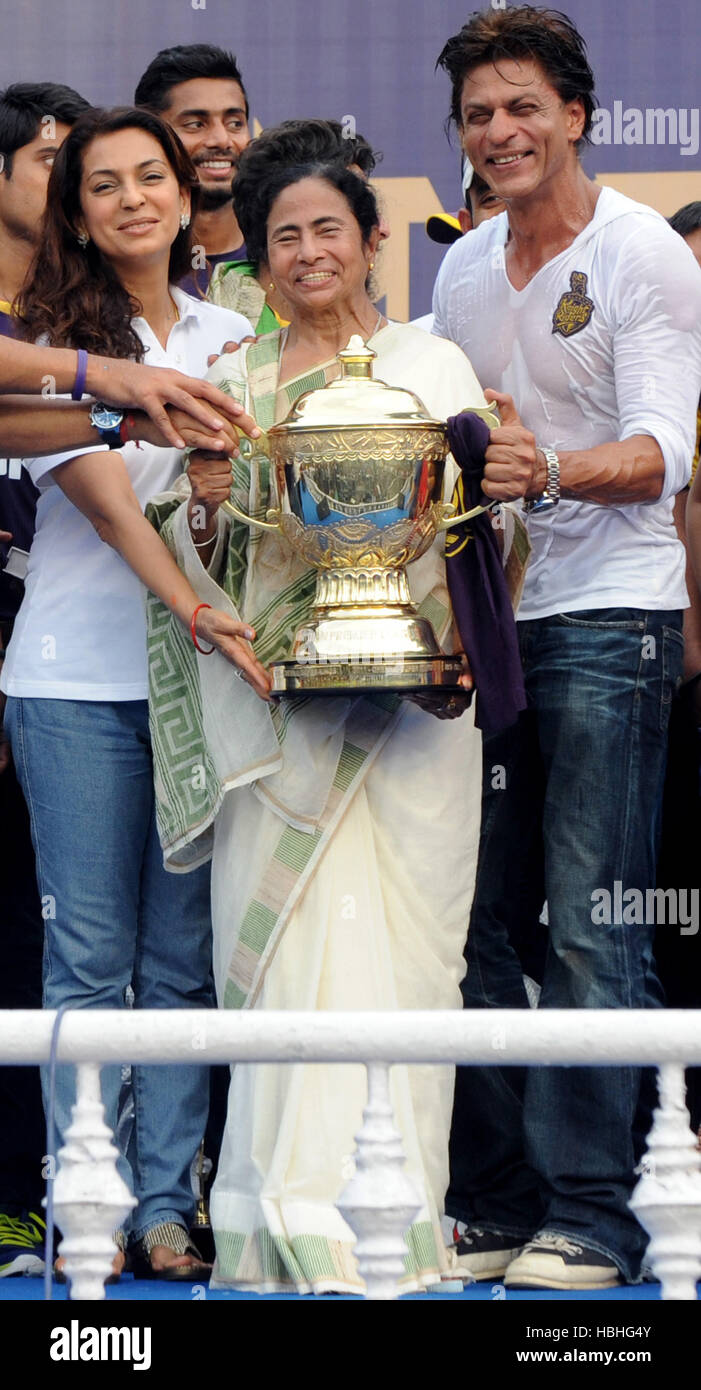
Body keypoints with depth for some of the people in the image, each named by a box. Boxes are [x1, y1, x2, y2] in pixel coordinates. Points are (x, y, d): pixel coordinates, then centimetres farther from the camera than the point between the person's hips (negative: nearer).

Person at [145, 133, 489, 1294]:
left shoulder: (433, 366, 9)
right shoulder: (235, 379, 15)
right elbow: (196, 563, 13)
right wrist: (203, 501, -8)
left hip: (402, 696, -2)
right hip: (272, 703, 2)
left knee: (390, 946, -5)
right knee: (282, 947, -4)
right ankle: (301, 1225, -1)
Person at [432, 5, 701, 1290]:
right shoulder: (463, 268, 15)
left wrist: (550, 469, -34)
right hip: (486, 620, 7)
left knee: (592, 929, -8)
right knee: (471, 922, 6)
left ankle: (591, 1216, -5)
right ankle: (492, 1204, 14)